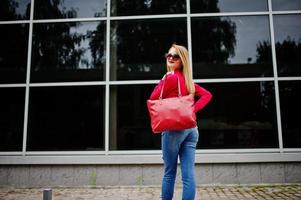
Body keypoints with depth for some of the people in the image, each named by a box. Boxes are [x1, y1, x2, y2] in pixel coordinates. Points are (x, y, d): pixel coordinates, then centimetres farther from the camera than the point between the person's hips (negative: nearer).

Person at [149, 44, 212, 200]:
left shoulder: (171, 78, -6)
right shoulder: (188, 80, 16)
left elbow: (154, 99, -1)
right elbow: (207, 95, 14)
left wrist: (163, 80, 7)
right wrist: (193, 109, 3)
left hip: (174, 128, -7)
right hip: (191, 128, 7)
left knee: (169, 172, 5)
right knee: (188, 174, 2)